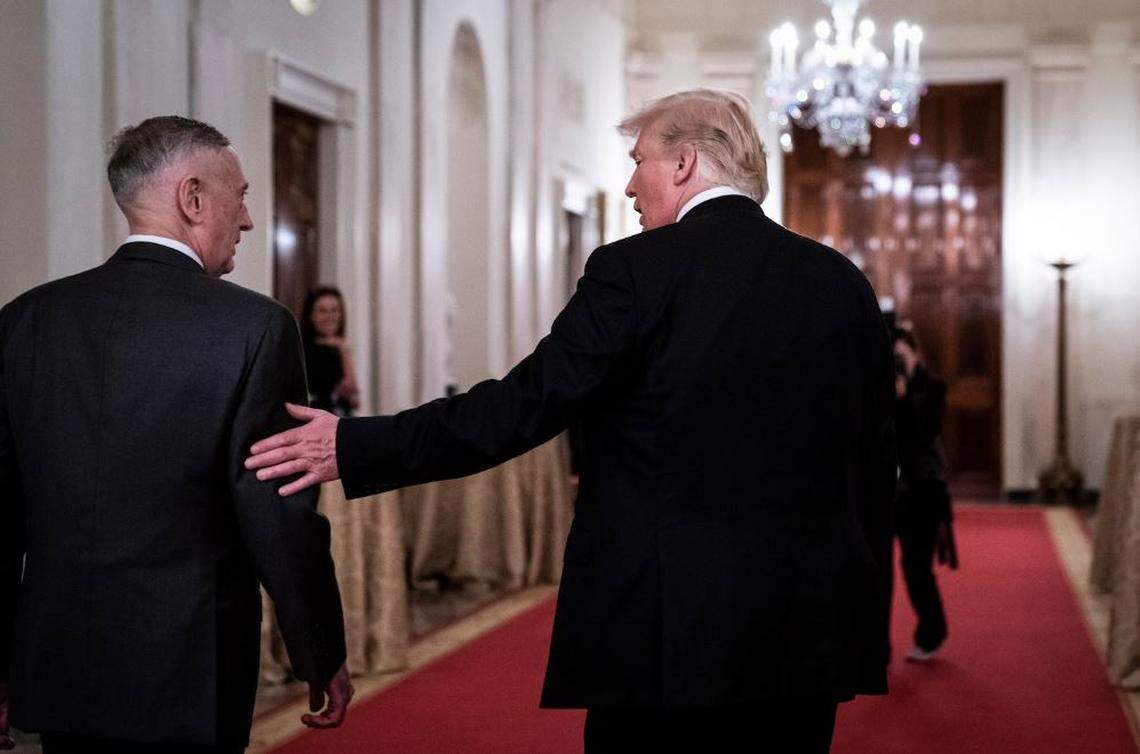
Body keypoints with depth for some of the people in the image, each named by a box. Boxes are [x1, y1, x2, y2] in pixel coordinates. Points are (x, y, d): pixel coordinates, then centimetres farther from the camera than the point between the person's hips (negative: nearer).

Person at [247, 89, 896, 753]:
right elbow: (876, 470, 9)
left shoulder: (636, 270, -10)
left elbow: (523, 405, -13)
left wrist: (356, 448, -5)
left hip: (664, 636, -5)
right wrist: (867, 627, 18)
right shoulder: (843, 283, 6)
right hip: (810, 638, 5)